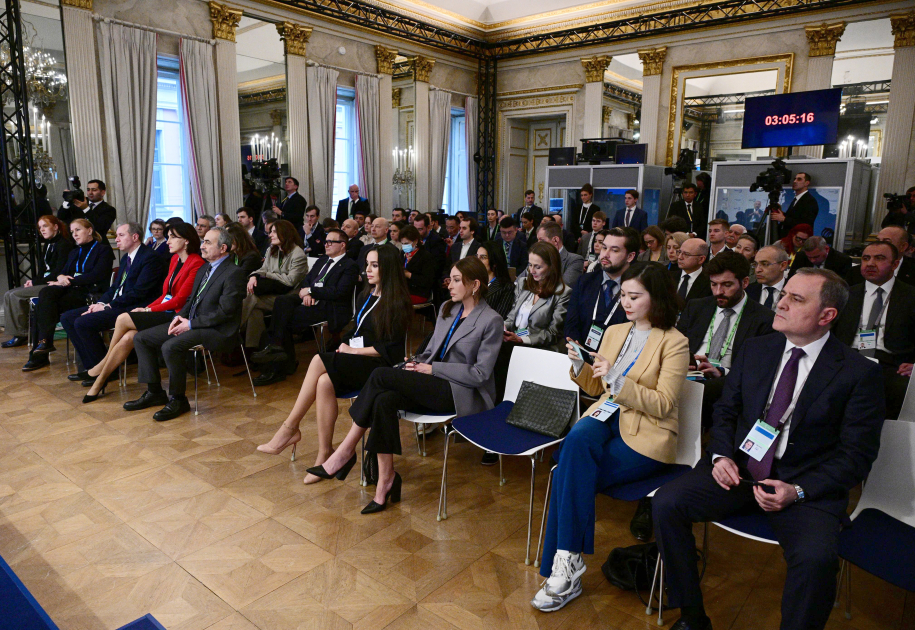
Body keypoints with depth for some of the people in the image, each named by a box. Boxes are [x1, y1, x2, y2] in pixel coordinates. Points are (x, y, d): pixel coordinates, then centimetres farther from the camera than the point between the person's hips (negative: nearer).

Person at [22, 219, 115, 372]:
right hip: (71, 290, 6)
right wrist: (60, 277, -6)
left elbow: (96, 276, -10)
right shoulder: (74, 252, 28)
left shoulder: (103, 250, 3)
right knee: (45, 293, -28)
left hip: (89, 292, -6)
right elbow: (64, 271, 19)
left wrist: (69, 281, -12)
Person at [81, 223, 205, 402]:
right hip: (163, 311, 7)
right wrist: (146, 308, 1)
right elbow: (165, 294, 16)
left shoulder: (196, 264, -11)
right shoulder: (175, 259, 16)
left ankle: (102, 365, 4)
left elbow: (179, 300, -14)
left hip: (176, 316, -7)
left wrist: (149, 310, -10)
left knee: (123, 319, -15)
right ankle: (99, 382, -6)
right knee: (127, 338, -16)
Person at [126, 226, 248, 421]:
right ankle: (154, 392, 11)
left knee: (171, 346, -31)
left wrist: (191, 324, -17)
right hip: (191, 323, 10)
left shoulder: (234, 273, -13)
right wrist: (180, 316, 1)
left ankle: (178, 400, -12)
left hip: (216, 330, -10)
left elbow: (224, 311, -19)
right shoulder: (203, 269, 16)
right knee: (141, 338, 5)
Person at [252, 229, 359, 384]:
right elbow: (306, 280, 19)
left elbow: (338, 292, -14)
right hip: (310, 301, 7)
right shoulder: (322, 260, 24)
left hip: (329, 309, -7)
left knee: (284, 319, -23)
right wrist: (306, 293, -4)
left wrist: (311, 290, -10)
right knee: (282, 301, -20)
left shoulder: (350, 266, -2)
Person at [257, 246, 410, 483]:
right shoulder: (366, 297, 17)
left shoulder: (397, 303, -7)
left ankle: (290, 428, -15)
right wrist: (345, 345, 1)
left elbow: (393, 349, -12)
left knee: (319, 361, -27)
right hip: (354, 362, 7)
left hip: (377, 365, -6)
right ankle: (324, 455, -22)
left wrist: (356, 351, -12)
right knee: (324, 381, -27)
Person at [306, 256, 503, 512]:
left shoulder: (491, 321, -6)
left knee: (380, 376, -23)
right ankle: (386, 479, -18)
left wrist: (432, 369, -12)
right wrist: (417, 364, -3)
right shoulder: (447, 309, 15)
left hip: (462, 393, -7)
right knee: (384, 400, -26)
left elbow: (480, 373, -11)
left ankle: (346, 451, -10)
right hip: (435, 385, 7)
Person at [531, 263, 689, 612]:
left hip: (647, 435, -4)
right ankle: (568, 562, -28)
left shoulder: (674, 343, -3)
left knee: (571, 470, -26)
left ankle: (566, 563, -12)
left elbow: (663, 404, -11)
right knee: (577, 438, -32)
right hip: (607, 417, 5)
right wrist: (579, 365, -1)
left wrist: (617, 379, -21)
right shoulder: (614, 332, 14)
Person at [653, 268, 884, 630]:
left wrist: (798, 490, -17)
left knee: (816, 557, -33)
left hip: (806, 486, -3)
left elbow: (857, 454, -5)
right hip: (739, 471, 4)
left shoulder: (859, 373, -5)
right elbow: (725, 411, 13)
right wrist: (721, 456, -6)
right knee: (666, 504, -17)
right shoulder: (754, 350, 6)